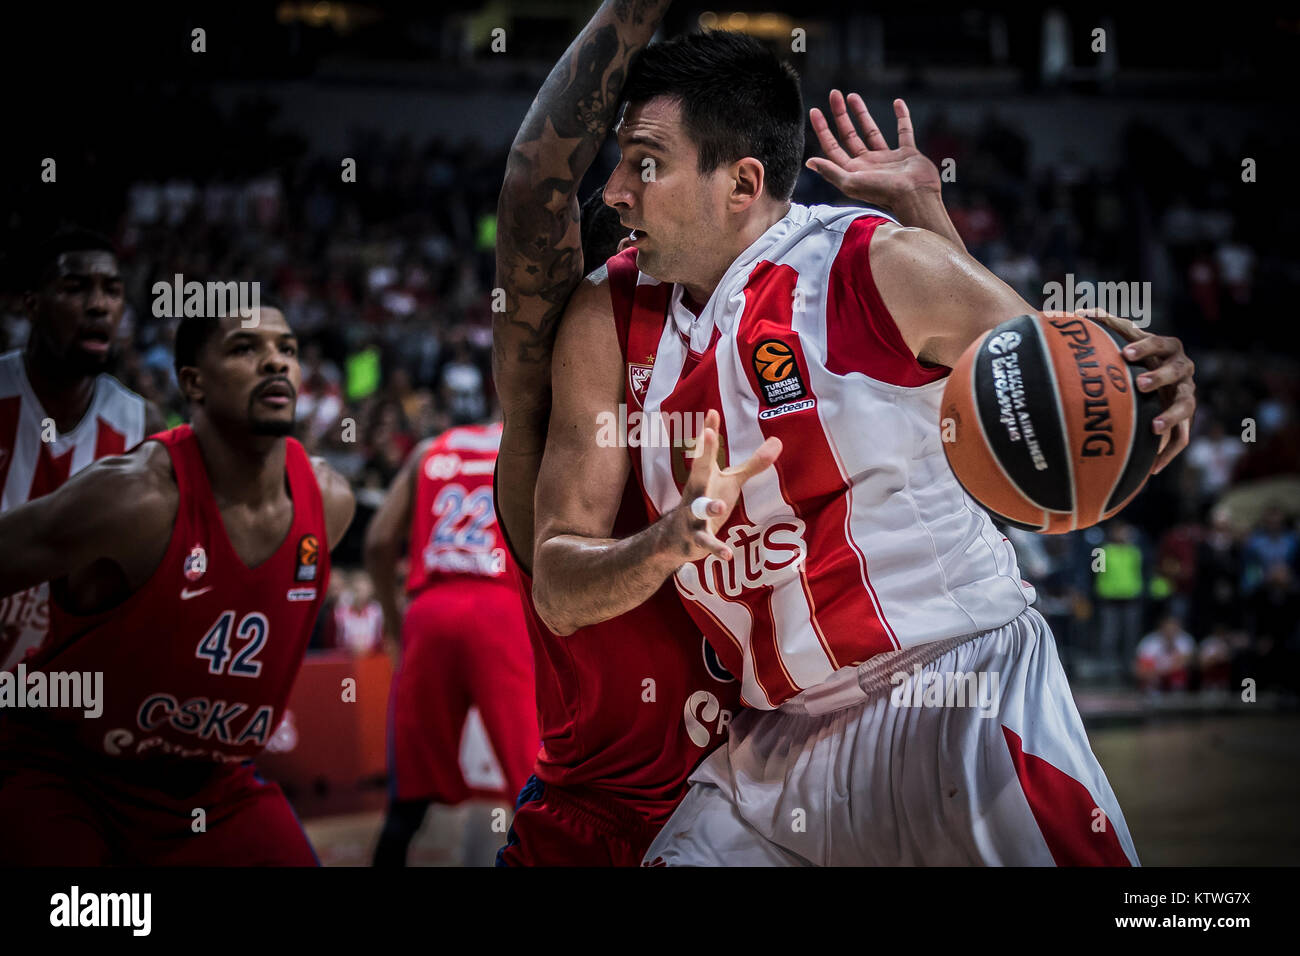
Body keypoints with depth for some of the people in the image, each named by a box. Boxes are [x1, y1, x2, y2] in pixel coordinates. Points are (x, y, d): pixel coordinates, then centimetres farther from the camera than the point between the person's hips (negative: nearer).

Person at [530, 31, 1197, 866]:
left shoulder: (884, 267, -11)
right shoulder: (609, 319, 1)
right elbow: (560, 592, -1)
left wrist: (1157, 397, -26)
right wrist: (668, 544, -23)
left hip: (964, 697, -4)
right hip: (781, 740, 4)